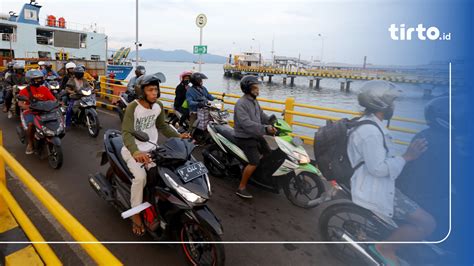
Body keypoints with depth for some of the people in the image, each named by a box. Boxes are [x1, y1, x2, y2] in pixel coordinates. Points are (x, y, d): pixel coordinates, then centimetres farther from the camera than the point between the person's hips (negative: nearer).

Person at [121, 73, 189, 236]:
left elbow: (162, 126, 11)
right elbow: (127, 133, -29)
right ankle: (136, 213, -7)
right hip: (133, 150, -5)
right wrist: (136, 152, -48)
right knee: (140, 176, -28)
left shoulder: (158, 106, -2)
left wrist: (178, 137, -5)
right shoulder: (133, 107, -20)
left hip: (151, 148, 5)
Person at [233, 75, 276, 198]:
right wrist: (265, 129, -36)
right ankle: (241, 188, -5)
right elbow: (247, 124, -32)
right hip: (245, 138, -10)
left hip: (256, 135, 10)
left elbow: (261, 115, 14)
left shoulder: (254, 101, 9)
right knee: (254, 162, -18)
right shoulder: (241, 104, -21)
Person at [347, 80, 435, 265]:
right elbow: (378, 168, -27)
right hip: (374, 191, -11)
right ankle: (385, 248, 1)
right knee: (426, 223, -11)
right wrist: (406, 157, -17)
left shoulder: (369, 123, 13)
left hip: (374, 185, 11)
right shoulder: (370, 131, -23)